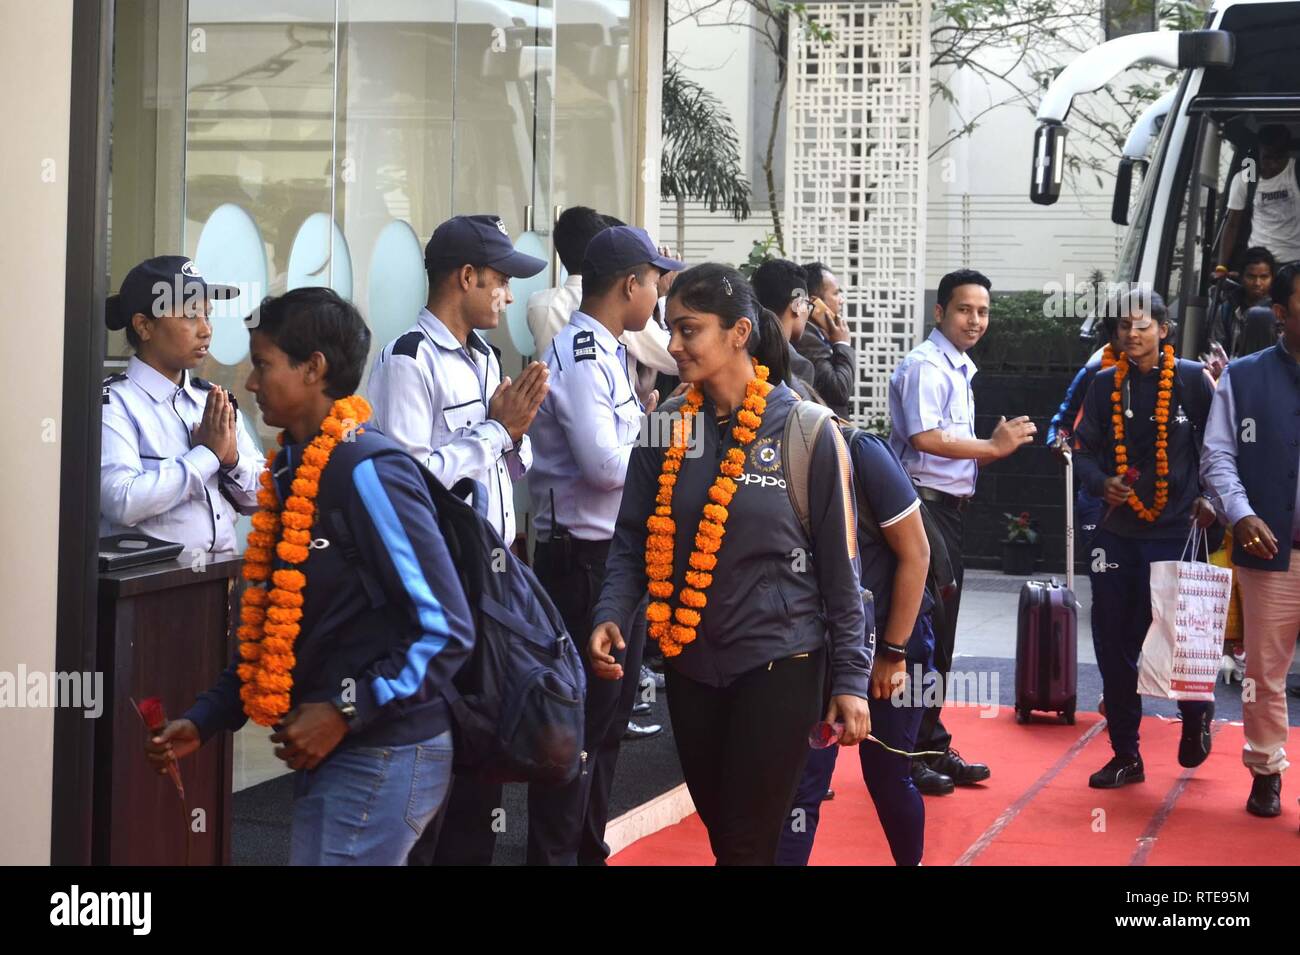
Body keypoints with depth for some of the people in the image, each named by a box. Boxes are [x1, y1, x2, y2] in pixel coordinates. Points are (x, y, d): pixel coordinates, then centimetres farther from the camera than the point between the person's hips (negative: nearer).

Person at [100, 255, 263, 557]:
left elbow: (262, 499, 14)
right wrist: (208, 454, -8)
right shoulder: (112, 404, -3)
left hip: (224, 570, 5)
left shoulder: (215, 401, 12)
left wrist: (232, 458, -4)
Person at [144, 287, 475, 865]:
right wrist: (204, 720, 10)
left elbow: (447, 630, -19)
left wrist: (346, 712, -18)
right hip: (328, 752, 8)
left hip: (383, 756, -8)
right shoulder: (290, 472, 9)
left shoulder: (366, 470, -18)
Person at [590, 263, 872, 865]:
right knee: (719, 832, 15)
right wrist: (611, 615, -12)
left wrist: (850, 677, -5)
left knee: (747, 843, -2)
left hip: (779, 663, -4)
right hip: (689, 664, 4)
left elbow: (839, 562, -5)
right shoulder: (668, 429, 2)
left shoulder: (805, 431, -9)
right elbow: (633, 539, 6)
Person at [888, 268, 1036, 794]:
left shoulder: (959, 370, 20)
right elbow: (924, 437, -24)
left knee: (939, 635, 15)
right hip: (924, 508, -10)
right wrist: (992, 447, -16)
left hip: (947, 509, 10)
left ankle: (932, 746, 23)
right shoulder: (925, 365, -11)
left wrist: (998, 444, 5)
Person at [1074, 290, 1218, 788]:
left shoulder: (1192, 378, -3)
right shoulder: (1105, 384, 6)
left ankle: (1196, 716, 32)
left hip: (1176, 532, -3)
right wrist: (1103, 484, -11)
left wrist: (1209, 497, -9)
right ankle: (1125, 756, 18)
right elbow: (1085, 449, 7)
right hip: (1116, 532, 3)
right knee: (1113, 645, 5)